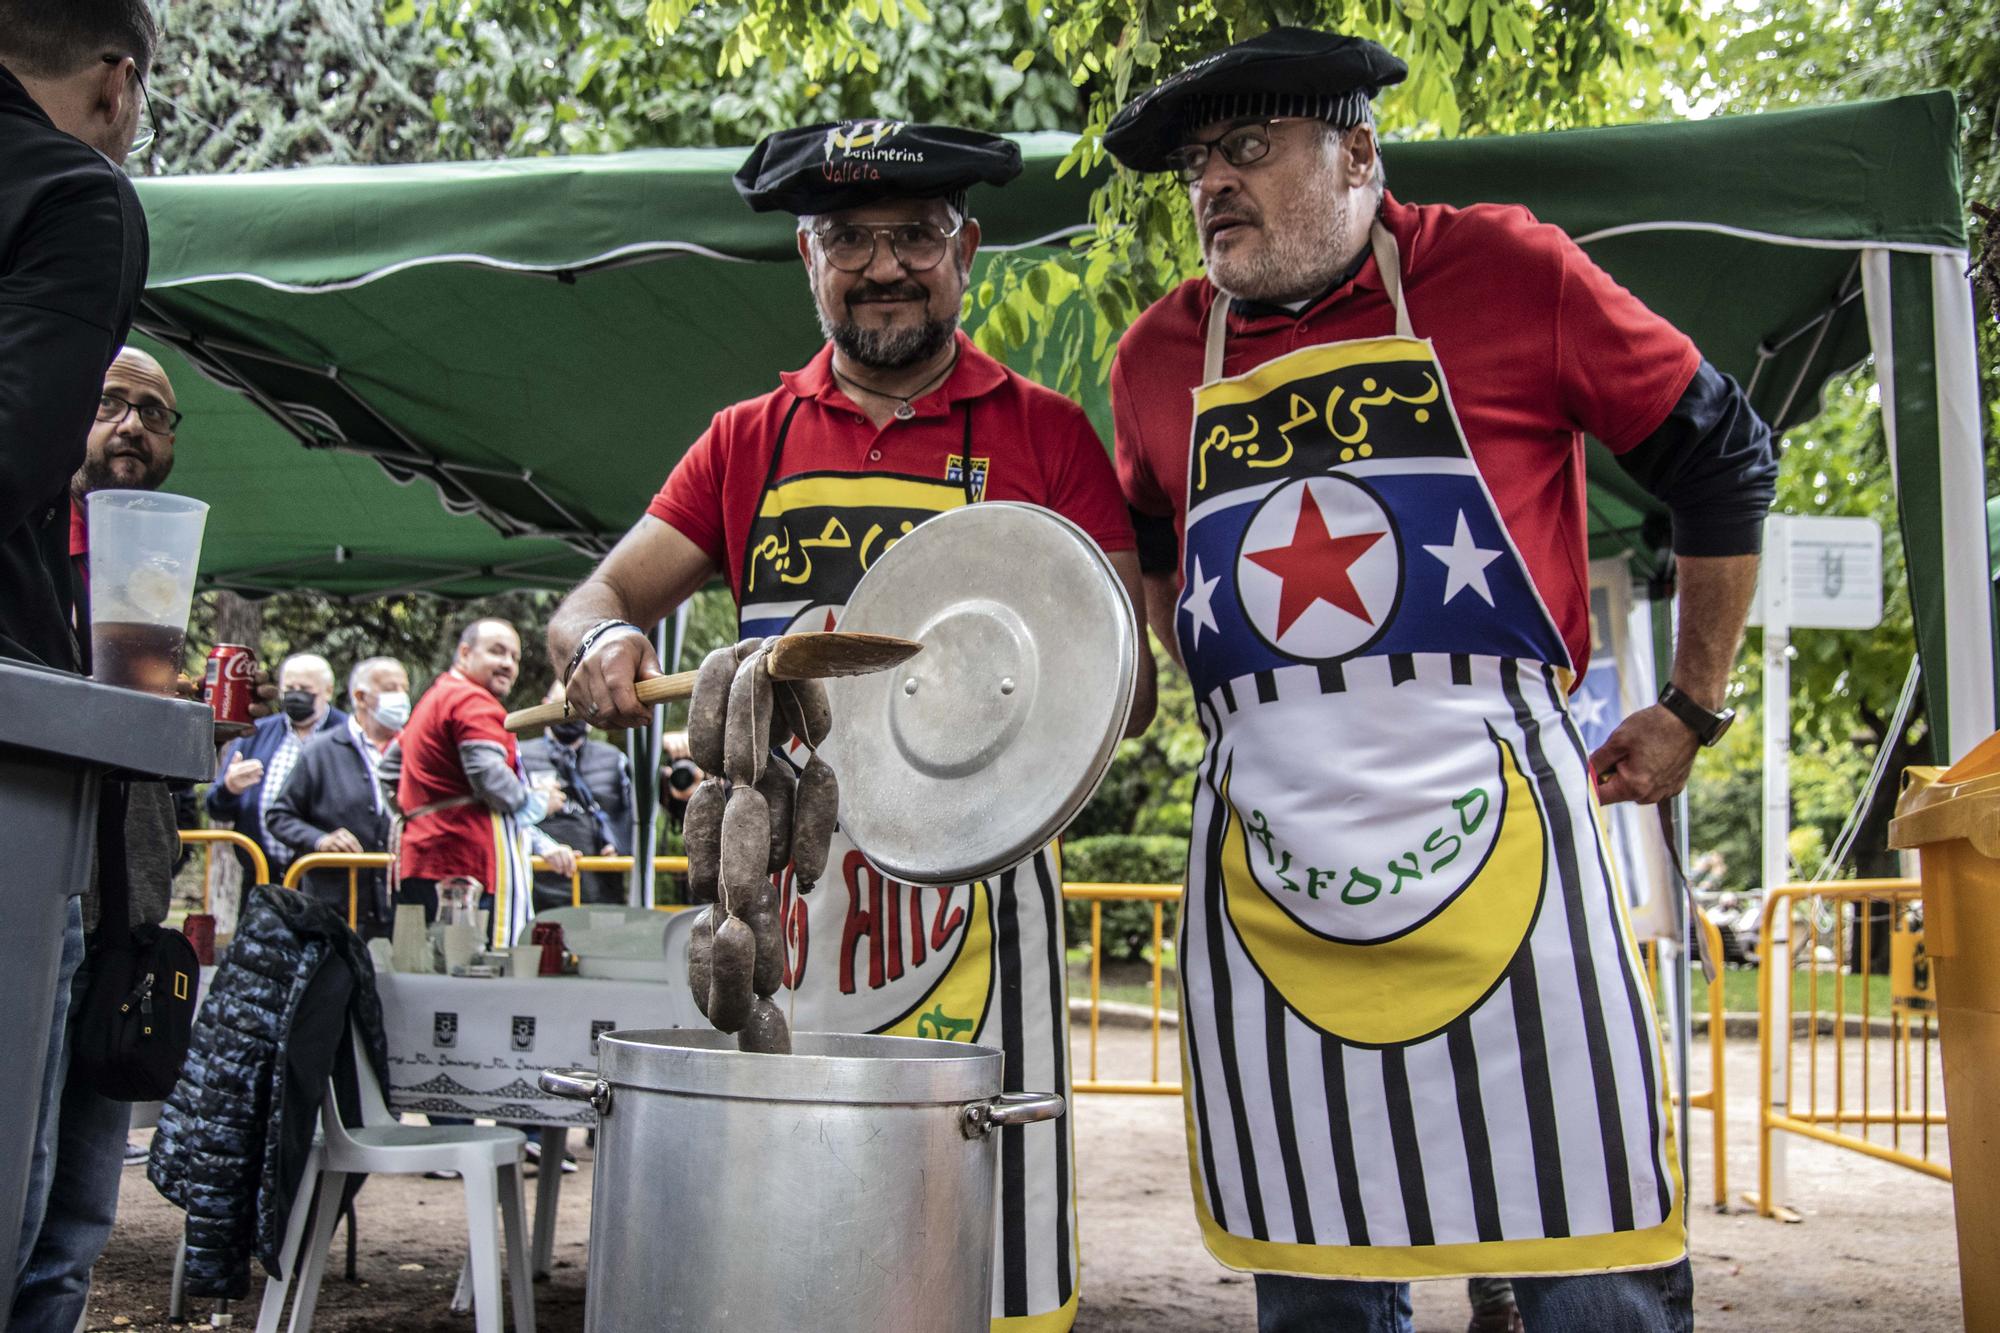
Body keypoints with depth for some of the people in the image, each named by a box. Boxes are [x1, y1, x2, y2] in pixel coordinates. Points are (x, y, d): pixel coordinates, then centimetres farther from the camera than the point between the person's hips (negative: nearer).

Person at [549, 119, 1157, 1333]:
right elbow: (593, 602, 12)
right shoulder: (750, 442, 14)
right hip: (776, 881, 3)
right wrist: (600, 646, -12)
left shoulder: (1047, 435, 5)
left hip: (967, 889, -2)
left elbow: (1127, 690, 1)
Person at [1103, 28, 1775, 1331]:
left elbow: (1726, 459, 9)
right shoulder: (1160, 357, 11)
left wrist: (1693, 711, 11)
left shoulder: (1507, 273, 2)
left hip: (1487, 817, -3)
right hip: (1266, 854, 3)